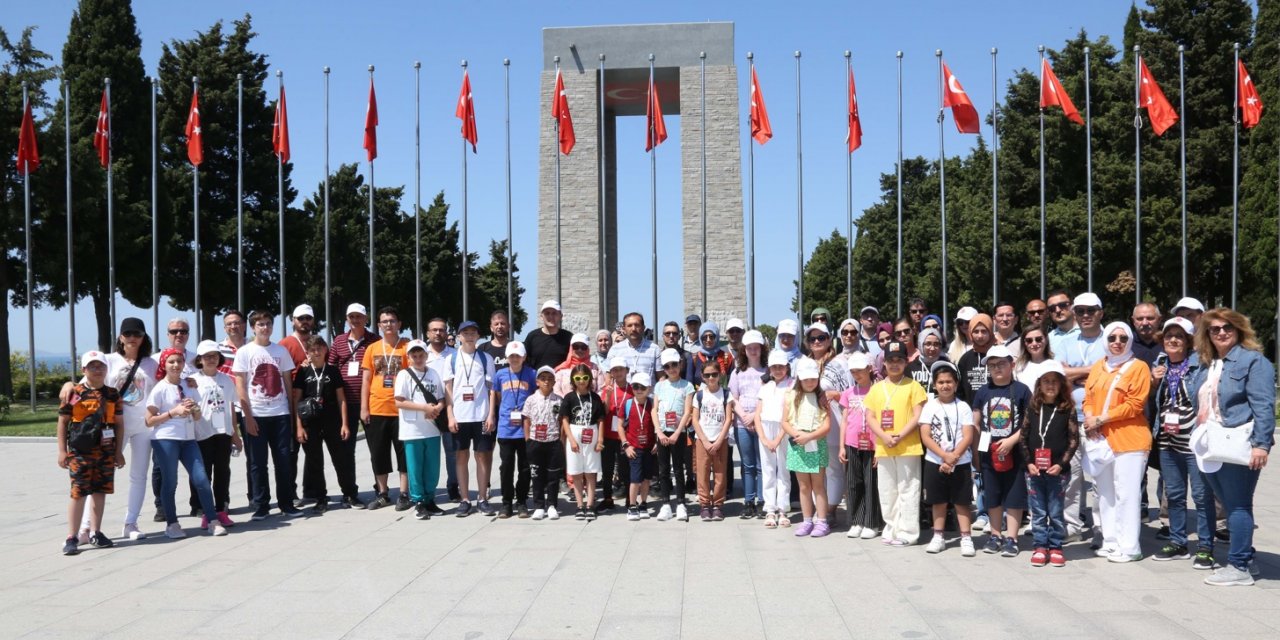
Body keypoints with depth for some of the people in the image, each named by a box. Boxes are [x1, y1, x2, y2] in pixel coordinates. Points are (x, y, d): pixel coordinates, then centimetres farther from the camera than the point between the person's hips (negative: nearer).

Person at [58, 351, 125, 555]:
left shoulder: (113, 394, 7)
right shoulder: (74, 393, -2)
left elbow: (118, 423, 12)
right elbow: (63, 422, 1)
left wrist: (118, 451, 9)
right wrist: (62, 450, -3)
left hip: (106, 451, 3)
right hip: (79, 452, -3)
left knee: (100, 491, 9)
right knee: (78, 493, -4)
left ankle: (95, 533, 19)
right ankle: (71, 538, 1)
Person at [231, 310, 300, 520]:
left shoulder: (281, 350, 8)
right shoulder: (244, 352, 0)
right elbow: (240, 387, -2)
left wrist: (292, 410, 6)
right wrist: (248, 416, -9)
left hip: (280, 413, 2)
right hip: (256, 414, -2)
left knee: (284, 460, 3)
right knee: (258, 463, 3)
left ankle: (286, 503, 12)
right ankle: (261, 505, 12)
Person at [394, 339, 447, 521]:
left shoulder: (434, 374, 9)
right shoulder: (404, 374, -3)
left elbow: (442, 398, 12)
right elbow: (399, 402, -9)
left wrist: (438, 408, -11)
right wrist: (424, 407, -16)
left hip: (432, 429, 4)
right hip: (413, 431, -4)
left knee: (432, 468, 9)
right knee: (415, 468, 2)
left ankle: (429, 500, 22)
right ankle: (418, 503, 11)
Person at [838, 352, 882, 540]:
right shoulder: (848, 392, 10)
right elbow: (844, 420, 11)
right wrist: (841, 446, 5)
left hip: (871, 445, -4)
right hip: (852, 445, 4)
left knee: (871, 484, 1)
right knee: (853, 483, 7)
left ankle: (872, 523, 9)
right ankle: (856, 521, 15)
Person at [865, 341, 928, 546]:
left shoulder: (913, 386, -1)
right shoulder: (876, 388, 10)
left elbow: (918, 416, -7)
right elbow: (870, 417, 6)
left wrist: (900, 436, -17)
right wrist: (884, 437, -10)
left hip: (908, 448, -4)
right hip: (883, 448, 5)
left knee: (907, 491, -1)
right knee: (887, 491, 11)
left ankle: (907, 532, 5)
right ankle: (891, 529, 22)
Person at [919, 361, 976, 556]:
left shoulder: (963, 407, -1)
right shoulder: (929, 406, 0)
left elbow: (968, 437, -8)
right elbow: (925, 437, -6)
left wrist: (953, 457, -18)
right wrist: (945, 456, -17)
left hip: (961, 463, -1)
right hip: (935, 462, 1)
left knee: (961, 501, 3)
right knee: (938, 501, 10)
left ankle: (966, 538, 10)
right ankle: (938, 537, 19)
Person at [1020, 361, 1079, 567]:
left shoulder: (1068, 409, -1)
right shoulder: (1032, 408, 4)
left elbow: (1074, 440, -2)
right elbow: (1023, 437, 6)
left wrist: (1061, 464, -10)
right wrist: (1029, 463, -4)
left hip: (1058, 470, -2)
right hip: (1034, 470, 2)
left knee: (1056, 512, 6)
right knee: (1038, 512, 8)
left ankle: (1056, 548, 17)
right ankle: (1039, 547, 16)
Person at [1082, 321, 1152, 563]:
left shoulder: (1138, 367, -3)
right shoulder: (1098, 367, 14)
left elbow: (1135, 404, -11)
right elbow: (1088, 398, 14)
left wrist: (1101, 419, -13)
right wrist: (1089, 418, -7)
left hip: (1129, 440, -6)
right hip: (1100, 439, 6)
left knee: (1126, 494, -5)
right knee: (1106, 493, 11)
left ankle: (1129, 547, 1)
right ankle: (1111, 542, 20)